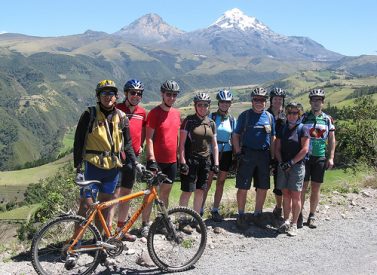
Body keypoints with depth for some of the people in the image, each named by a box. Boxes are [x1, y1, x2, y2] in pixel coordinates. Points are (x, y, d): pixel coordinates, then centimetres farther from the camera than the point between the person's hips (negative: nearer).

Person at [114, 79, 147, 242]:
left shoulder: (142, 113, 9)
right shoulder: (117, 109, -7)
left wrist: (140, 145, 11)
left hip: (132, 157, 6)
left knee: (126, 194, 13)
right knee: (114, 194, -7)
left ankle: (121, 228, 25)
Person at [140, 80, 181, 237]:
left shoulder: (176, 113, 10)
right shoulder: (154, 113, -9)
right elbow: (149, 138, -12)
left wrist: (180, 156, 16)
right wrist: (152, 159, -18)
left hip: (171, 161, 6)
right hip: (156, 160, -6)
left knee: (165, 192, 13)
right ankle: (145, 224, 10)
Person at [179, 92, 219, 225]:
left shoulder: (211, 123, 10)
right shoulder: (189, 121, -5)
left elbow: (214, 145, 13)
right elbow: (182, 143, -8)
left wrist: (216, 163, 6)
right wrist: (182, 162, -15)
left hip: (205, 160, 5)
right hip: (190, 160, -5)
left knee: (200, 191, 9)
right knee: (187, 191, -4)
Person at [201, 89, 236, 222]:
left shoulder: (232, 119, 7)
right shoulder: (211, 117, -3)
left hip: (226, 153, 4)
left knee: (220, 182, 10)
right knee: (207, 182, -3)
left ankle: (215, 210, 21)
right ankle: (200, 210, 6)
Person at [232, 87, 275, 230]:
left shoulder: (269, 116, 10)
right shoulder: (245, 115, 2)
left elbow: (272, 138, 15)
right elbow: (236, 135, 3)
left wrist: (272, 156, 7)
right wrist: (238, 152, -8)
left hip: (264, 156, 3)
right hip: (247, 155, -3)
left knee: (263, 188, 7)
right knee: (243, 188, -1)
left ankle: (257, 214, 22)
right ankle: (241, 215, 12)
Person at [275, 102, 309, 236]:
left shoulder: (302, 130, -2)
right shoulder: (282, 130, 11)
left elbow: (304, 150, -9)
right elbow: (277, 148, 10)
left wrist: (291, 162, -13)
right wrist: (281, 162, -5)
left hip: (297, 166, -4)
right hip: (283, 166, 4)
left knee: (295, 196, -1)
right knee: (286, 195, 9)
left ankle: (294, 224, 7)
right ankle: (286, 221, 18)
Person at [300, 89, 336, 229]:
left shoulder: (328, 119, 8)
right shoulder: (303, 117, 2)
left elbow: (331, 139, 10)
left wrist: (331, 158, 2)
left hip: (320, 158, 2)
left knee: (316, 188, 6)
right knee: (302, 186, -2)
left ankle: (312, 216, 17)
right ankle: (299, 215, 7)